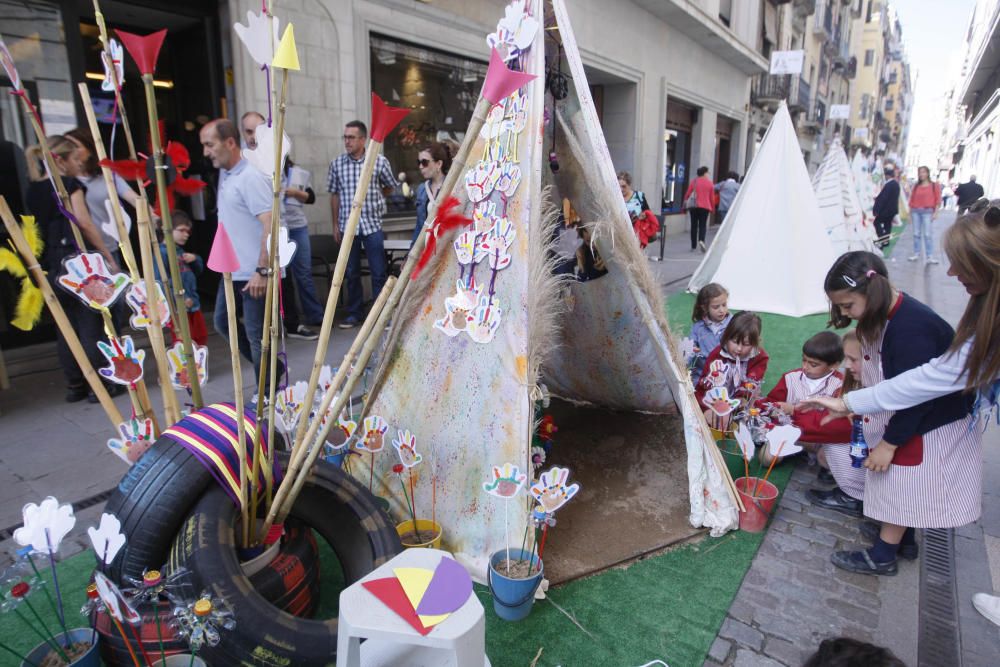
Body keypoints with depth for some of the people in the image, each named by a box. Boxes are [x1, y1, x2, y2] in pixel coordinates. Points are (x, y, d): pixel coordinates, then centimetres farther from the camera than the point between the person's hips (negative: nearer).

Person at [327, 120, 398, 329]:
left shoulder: (380, 161, -2)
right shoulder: (337, 164, 3)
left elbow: (389, 187, 14)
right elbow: (334, 195, 8)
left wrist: (372, 200, 11)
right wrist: (335, 225, 6)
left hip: (372, 224, -2)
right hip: (347, 225, 2)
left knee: (379, 272, 1)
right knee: (351, 273, 9)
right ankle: (354, 314, 20)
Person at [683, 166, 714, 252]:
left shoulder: (694, 181, 2)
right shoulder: (710, 183, 2)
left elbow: (688, 193, 0)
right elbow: (712, 197, 3)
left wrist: (685, 202, 13)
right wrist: (712, 207, 12)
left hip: (693, 206, 1)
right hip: (705, 206, -1)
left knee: (694, 225, 7)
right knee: (702, 225, 2)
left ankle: (693, 246, 8)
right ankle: (701, 240, -26)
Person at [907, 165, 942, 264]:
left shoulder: (934, 185, 4)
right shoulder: (916, 186, 11)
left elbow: (938, 200, 0)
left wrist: (935, 213, -7)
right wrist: (910, 212, 7)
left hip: (927, 211, -3)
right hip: (915, 211, 3)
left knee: (927, 234, -8)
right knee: (916, 234, 5)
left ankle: (929, 256, -9)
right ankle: (916, 254, 10)